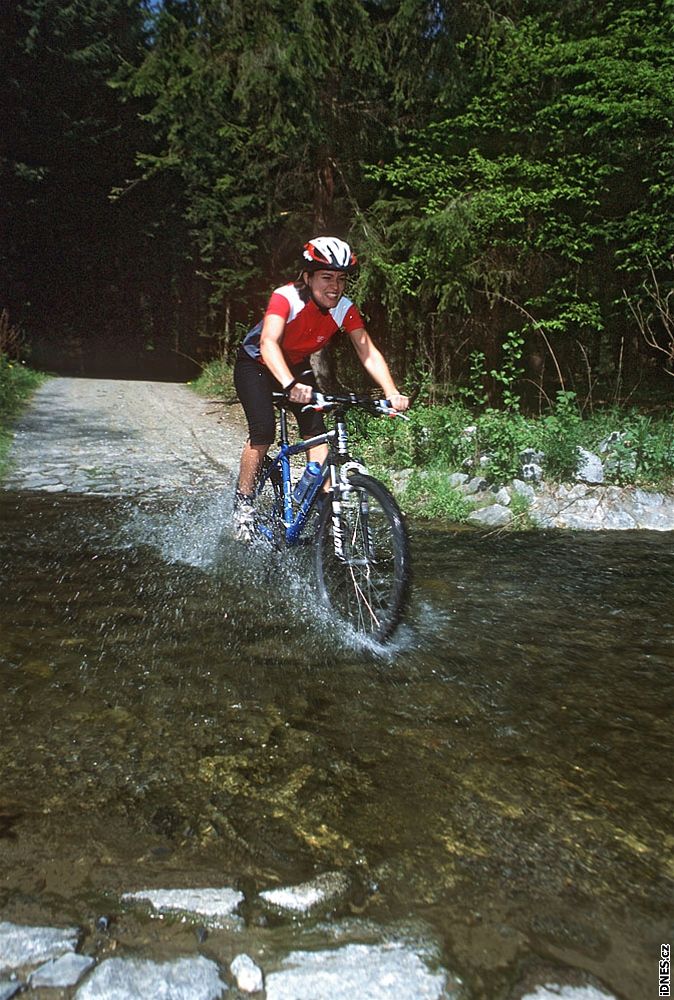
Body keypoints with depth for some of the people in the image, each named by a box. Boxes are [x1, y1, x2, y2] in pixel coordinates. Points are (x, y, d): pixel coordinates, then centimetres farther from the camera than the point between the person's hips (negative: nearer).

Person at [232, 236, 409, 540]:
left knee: (316, 431, -15)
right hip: (256, 364, -4)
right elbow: (268, 343, -49)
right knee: (263, 430, -22)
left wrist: (392, 394, -42)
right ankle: (242, 503, -4)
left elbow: (368, 352, -26)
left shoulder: (345, 309, -20)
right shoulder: (286, 297, -33)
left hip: (297, 367, 5)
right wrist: (290, 385, -67)